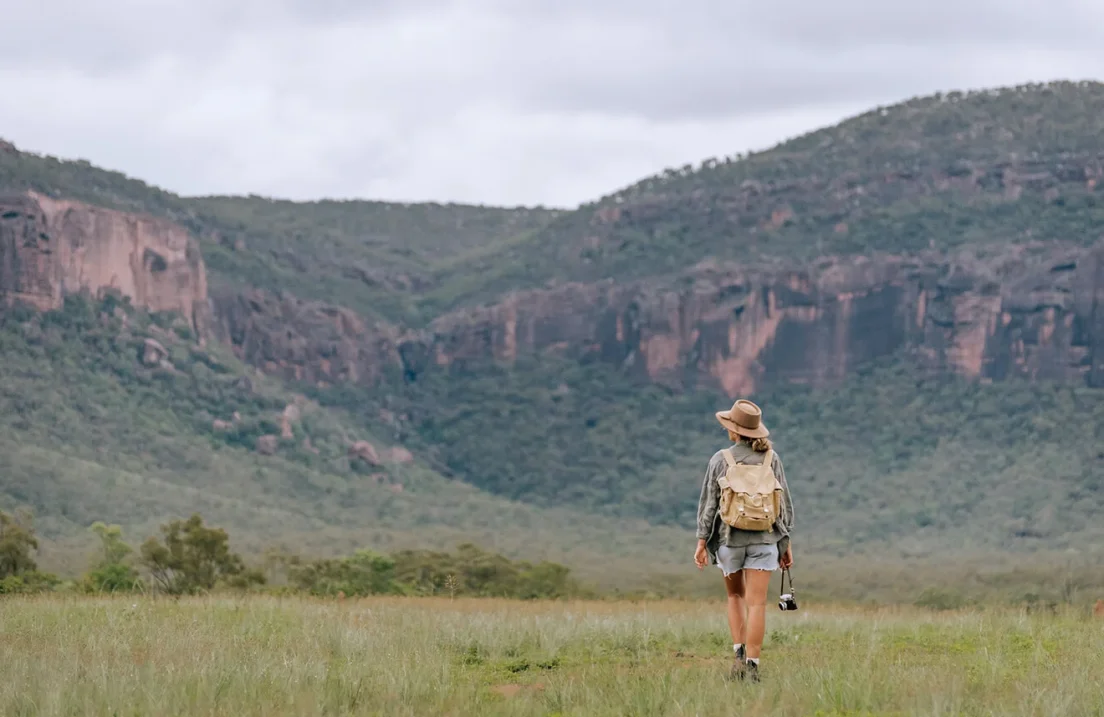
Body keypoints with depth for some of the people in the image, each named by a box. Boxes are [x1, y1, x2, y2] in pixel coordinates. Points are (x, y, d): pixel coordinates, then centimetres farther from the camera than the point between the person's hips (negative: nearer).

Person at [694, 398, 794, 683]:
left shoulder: (721, 460, -6)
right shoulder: (771, 458, 0)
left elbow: (708, 503, -5)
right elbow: (784, 503, 2)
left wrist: (702, 542, 1)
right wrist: (786, 542, 9)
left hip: (729, 538, 0)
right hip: (764, 538, 0)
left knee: (735, 596, 20)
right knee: (756, 604, -1)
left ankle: (739, 655, 6)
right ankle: (752, 667, -9)